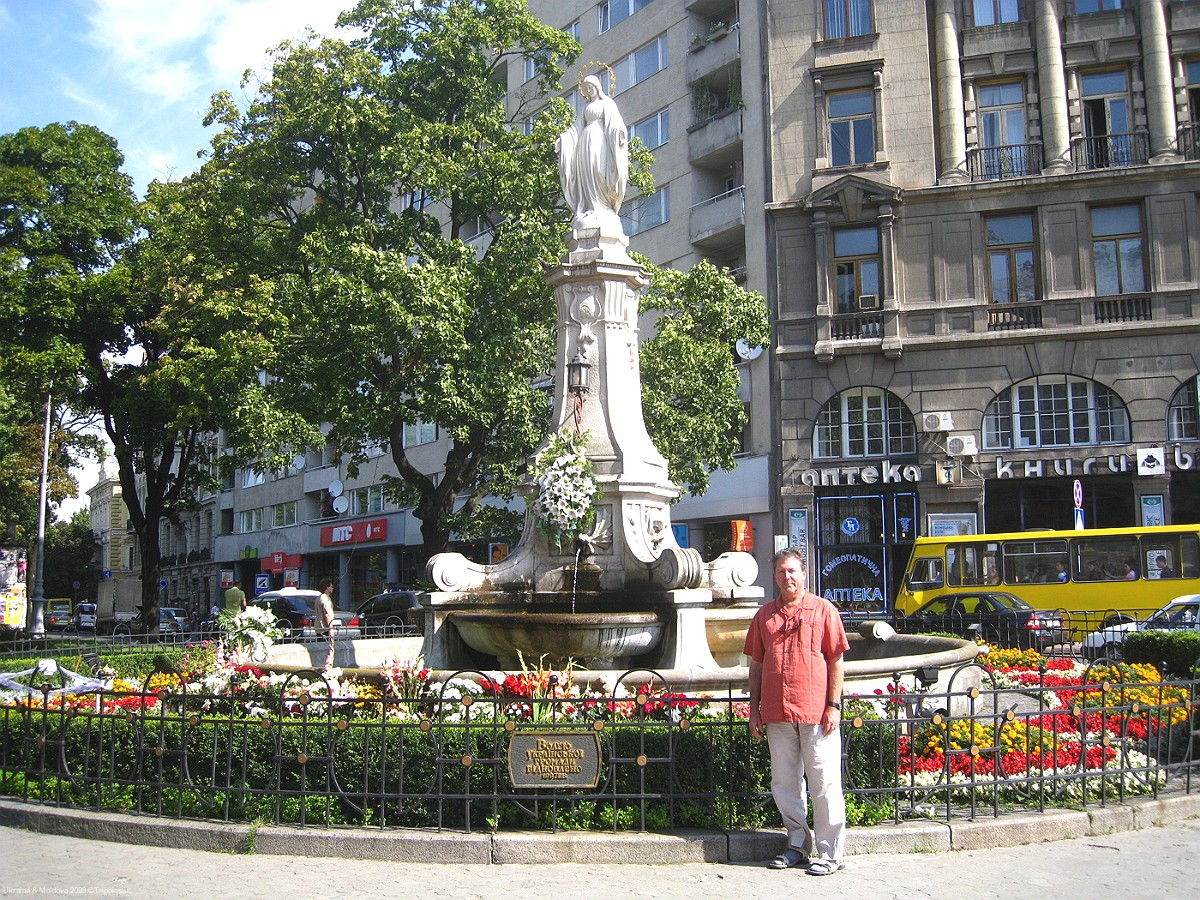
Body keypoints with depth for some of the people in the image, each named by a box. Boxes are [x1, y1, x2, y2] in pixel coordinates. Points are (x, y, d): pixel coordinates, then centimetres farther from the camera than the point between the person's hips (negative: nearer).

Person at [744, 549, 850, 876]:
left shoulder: (823, 610, 1)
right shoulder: (765, 615, 11)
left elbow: (836, 661, -1)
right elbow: (756, 664, 14)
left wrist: (834, 705, -7)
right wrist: (754, 710, 10)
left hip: (816, 713, -4)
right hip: (777, 714, 4)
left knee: (824, 783, 0)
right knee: (785, 784, 10)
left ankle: (830, 853, 9)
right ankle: (798, 846, 24)